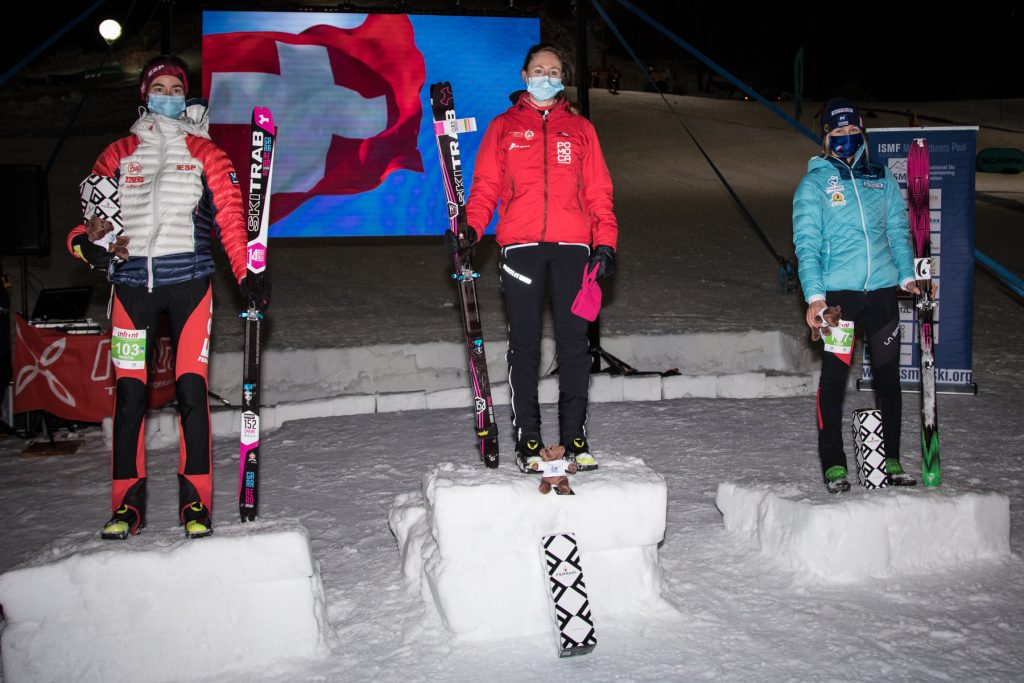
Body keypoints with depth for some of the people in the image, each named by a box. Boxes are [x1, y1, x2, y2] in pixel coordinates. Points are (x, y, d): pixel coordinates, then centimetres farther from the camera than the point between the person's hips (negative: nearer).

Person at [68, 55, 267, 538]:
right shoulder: (119, 154, 16)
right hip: (131, 282, 2)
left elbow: (230, 218, 5)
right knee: (129, 392, -2)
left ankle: (196, 501, 0)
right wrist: (90, 242, -10)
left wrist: (246, 277, -6)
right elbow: (94, 217, 14)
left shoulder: (204, 152, 12)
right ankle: (127, 503, 6)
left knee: (191, 390, -8)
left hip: (188, 281, -1)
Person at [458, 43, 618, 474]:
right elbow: (486, 186, 9)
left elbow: (598, 191, 13)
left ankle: (575, 436, 8)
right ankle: (527, 438, 5)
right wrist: (472, 228, -8)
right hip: (520, 245, -1)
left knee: (575, 341, -1)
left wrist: (605, 241, 1)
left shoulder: (580, 129, 18)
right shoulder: (503, 127, 16)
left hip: (572, 246, 1)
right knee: (524, 343, -1)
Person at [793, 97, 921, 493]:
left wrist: (907, 274, 2)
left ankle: (891, 460, 19)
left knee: (888, 376, 8)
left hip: (882, 288, 4)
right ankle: (833, 464, 8)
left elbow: (898, 231, 17)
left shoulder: (882, 179, 14)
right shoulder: (814, 184, 3)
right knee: (834, 377, -1)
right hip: (837, 292, -3)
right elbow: (806, 243, -4)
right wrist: (814, 295, -14)